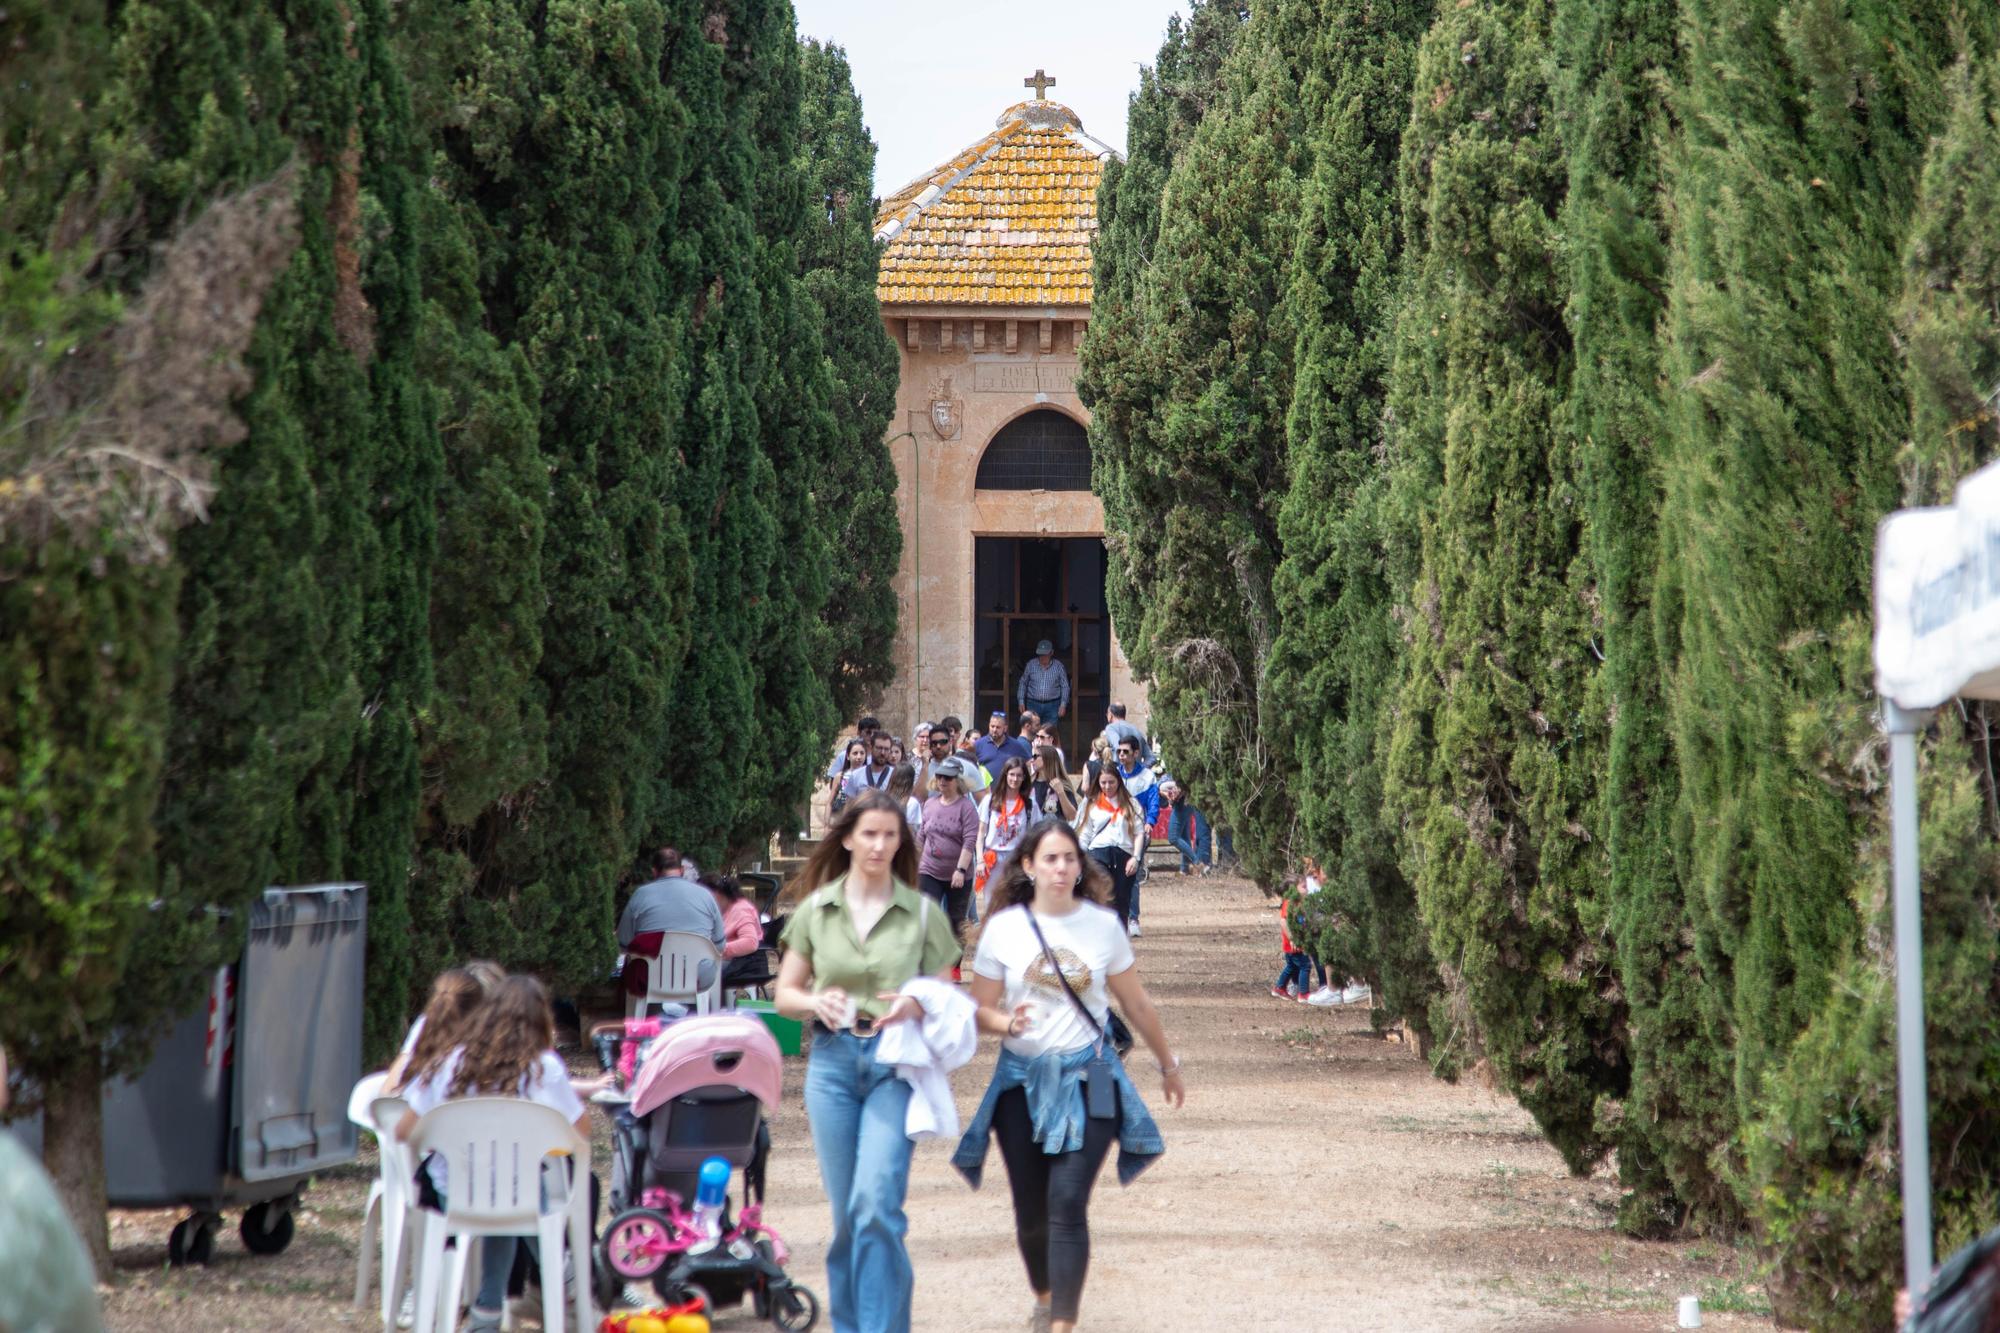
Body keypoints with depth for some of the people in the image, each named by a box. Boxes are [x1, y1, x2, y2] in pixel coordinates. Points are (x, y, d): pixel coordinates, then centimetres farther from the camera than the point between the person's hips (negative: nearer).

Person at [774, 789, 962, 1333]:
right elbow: (785, 993, 11)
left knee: (877, 1203, -15)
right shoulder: (815, 910, 7)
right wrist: (816, 1002, -10)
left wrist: (917, 1006, -17)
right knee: (846, 1212, 7)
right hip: (833, 1060, 2)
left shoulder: (922, 912, 2)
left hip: (896, 1063, -2)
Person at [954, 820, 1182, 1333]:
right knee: (1031, 1210, 9)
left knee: (1067, 1205, -14)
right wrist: (1006, 1023, -20)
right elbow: (979, 1008, 2)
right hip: (1022, 1080, 1)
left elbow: (1135, 1003, 12)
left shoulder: (1103, 925, 0)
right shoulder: (1004, 928, -1)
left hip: (1086, 1079, -1)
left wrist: (1168, 1063, 20)